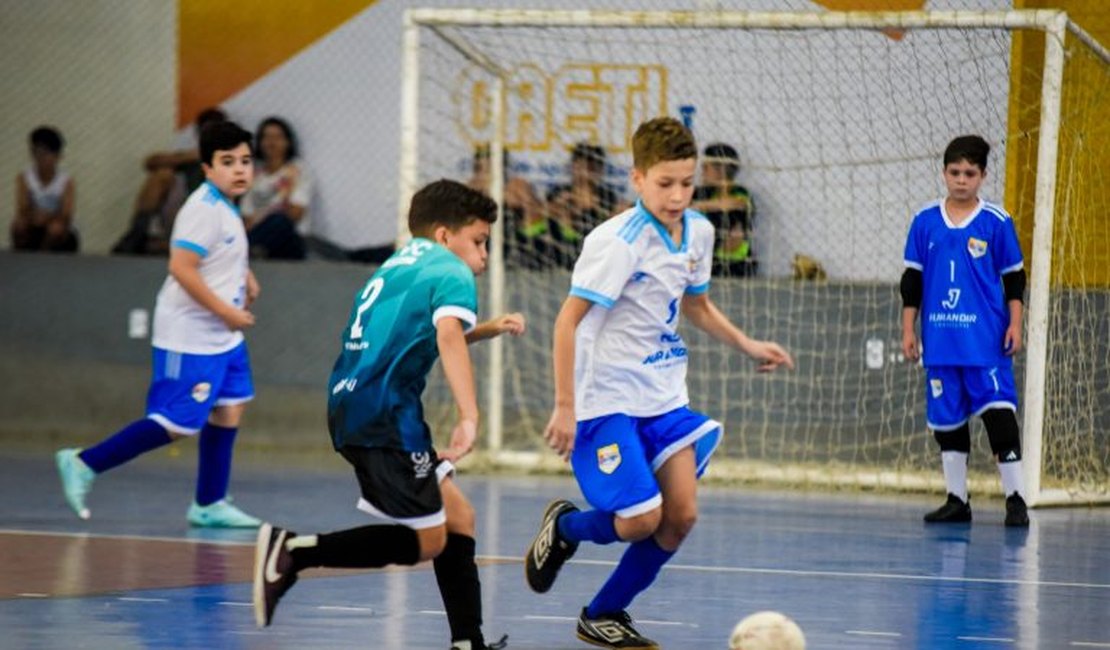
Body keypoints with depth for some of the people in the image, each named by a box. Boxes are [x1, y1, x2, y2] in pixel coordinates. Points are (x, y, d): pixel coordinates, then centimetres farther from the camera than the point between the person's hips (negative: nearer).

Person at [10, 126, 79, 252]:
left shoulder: (67, 182, -12)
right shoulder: (23, 179, -6)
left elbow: (66, 217, -20)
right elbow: (21, 211, -14)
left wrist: (49, 217, -42)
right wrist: (32, 216, -39)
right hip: (33, 232, 1)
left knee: (56, 228, -34)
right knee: (19, 224, -29)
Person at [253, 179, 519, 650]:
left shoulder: (398, 266, 23)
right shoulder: (452, 273, -4)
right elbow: (448, 336, -25)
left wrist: (488, 329, 34)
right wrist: (469, 416, -36)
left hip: (352, 409, 9)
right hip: (384, 414, -9)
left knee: (457, 518, 13)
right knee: (426, 540, -5)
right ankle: (295, 551, -14)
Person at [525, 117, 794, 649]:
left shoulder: (698, 232, 4)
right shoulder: (619, 241, -19)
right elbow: (567, 321, -19)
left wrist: (747, 345, 13)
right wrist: (565, 406, -22)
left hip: (663, 396, 7)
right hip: (607, 399, -7)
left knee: (681, 514, -3)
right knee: (641, 518, -14)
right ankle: (563, 528, 18)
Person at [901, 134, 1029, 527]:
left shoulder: (997, 223, 0)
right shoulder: (925, 222, 6)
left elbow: (1014, 279, 5)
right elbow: (912, 281, 11)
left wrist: (1015, 325, -2)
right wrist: (908, 330, 9)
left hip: (987, 341, -3)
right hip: (940, 342, 3)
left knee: (999, 414, -10)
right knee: (946, 419, 8)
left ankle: (1014, 498, -5)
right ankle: (956, 499, 17)